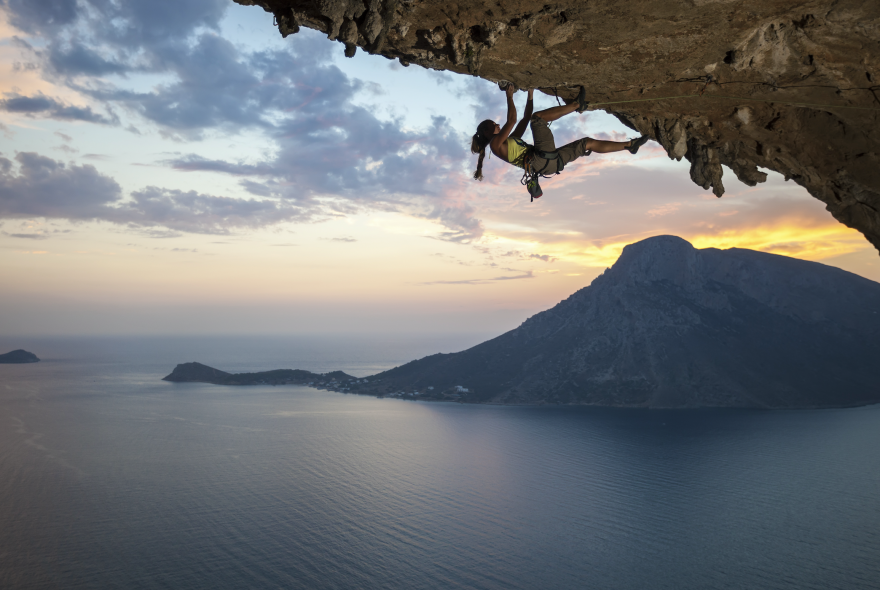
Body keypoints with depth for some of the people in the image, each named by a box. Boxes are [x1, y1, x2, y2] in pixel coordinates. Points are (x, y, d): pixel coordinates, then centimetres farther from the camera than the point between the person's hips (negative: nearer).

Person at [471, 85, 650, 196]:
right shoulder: (496, 143, 3)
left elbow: (525, 118, 33)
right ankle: (577, 105, -3)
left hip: (549, 161, 9)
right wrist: (509, 96, 0)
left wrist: (530, 94, 33)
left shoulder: (508, 142, 30)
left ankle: (629, 145, 16)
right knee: (537, 117, -9)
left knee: (587, 142, 12)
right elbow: (512, 120, -9)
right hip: (541, 160, -9)